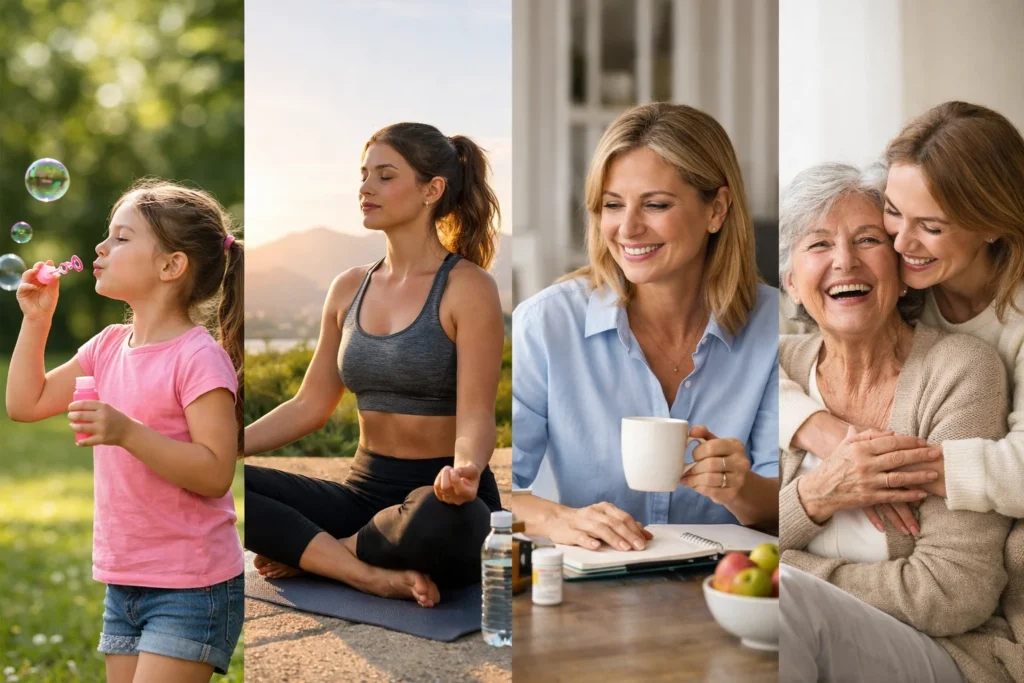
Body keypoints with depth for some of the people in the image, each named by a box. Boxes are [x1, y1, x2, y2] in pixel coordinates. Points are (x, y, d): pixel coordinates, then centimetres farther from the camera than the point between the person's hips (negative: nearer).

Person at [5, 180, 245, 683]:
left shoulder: (198, 357, -17)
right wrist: (36, 319, 7)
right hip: (124, 583, 8)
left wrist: (127, 432, -29)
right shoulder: (108, 347, 7)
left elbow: (215, 474, -21)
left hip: (191, 587, -8)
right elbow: (25, 404, 15)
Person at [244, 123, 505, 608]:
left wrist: (465, 471, -39)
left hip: (437, 499, -5)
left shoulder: (467, 288, -9)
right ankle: (378, 576, -21)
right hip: (364, 493, 5)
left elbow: (475, 416, -16)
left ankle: (307, 556, -12)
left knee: (437, 518, -43)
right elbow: (309, 406, 12)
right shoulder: (350, 288, 9)